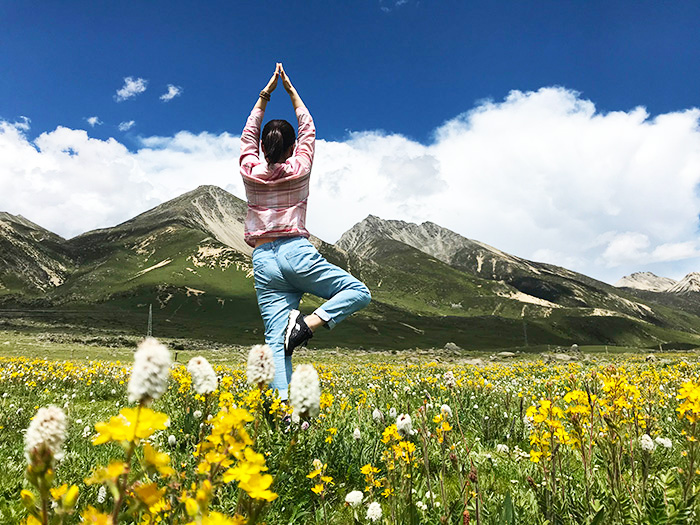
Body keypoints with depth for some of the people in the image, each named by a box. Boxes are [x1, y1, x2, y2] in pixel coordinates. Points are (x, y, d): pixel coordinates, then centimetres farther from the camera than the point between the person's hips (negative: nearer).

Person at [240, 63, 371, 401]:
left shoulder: (250, 171, 8)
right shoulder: (299, 169, 5)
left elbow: (248, 133, 26)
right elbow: (308, 129, 21)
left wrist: (265, 94, 30)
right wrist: (291, 90, 29)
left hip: (264, 261, 3)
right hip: (296, 252, -2)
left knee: (276, 341, -4)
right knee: (359, 292, 7)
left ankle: (284, 404, -22)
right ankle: (311, 321, -18)